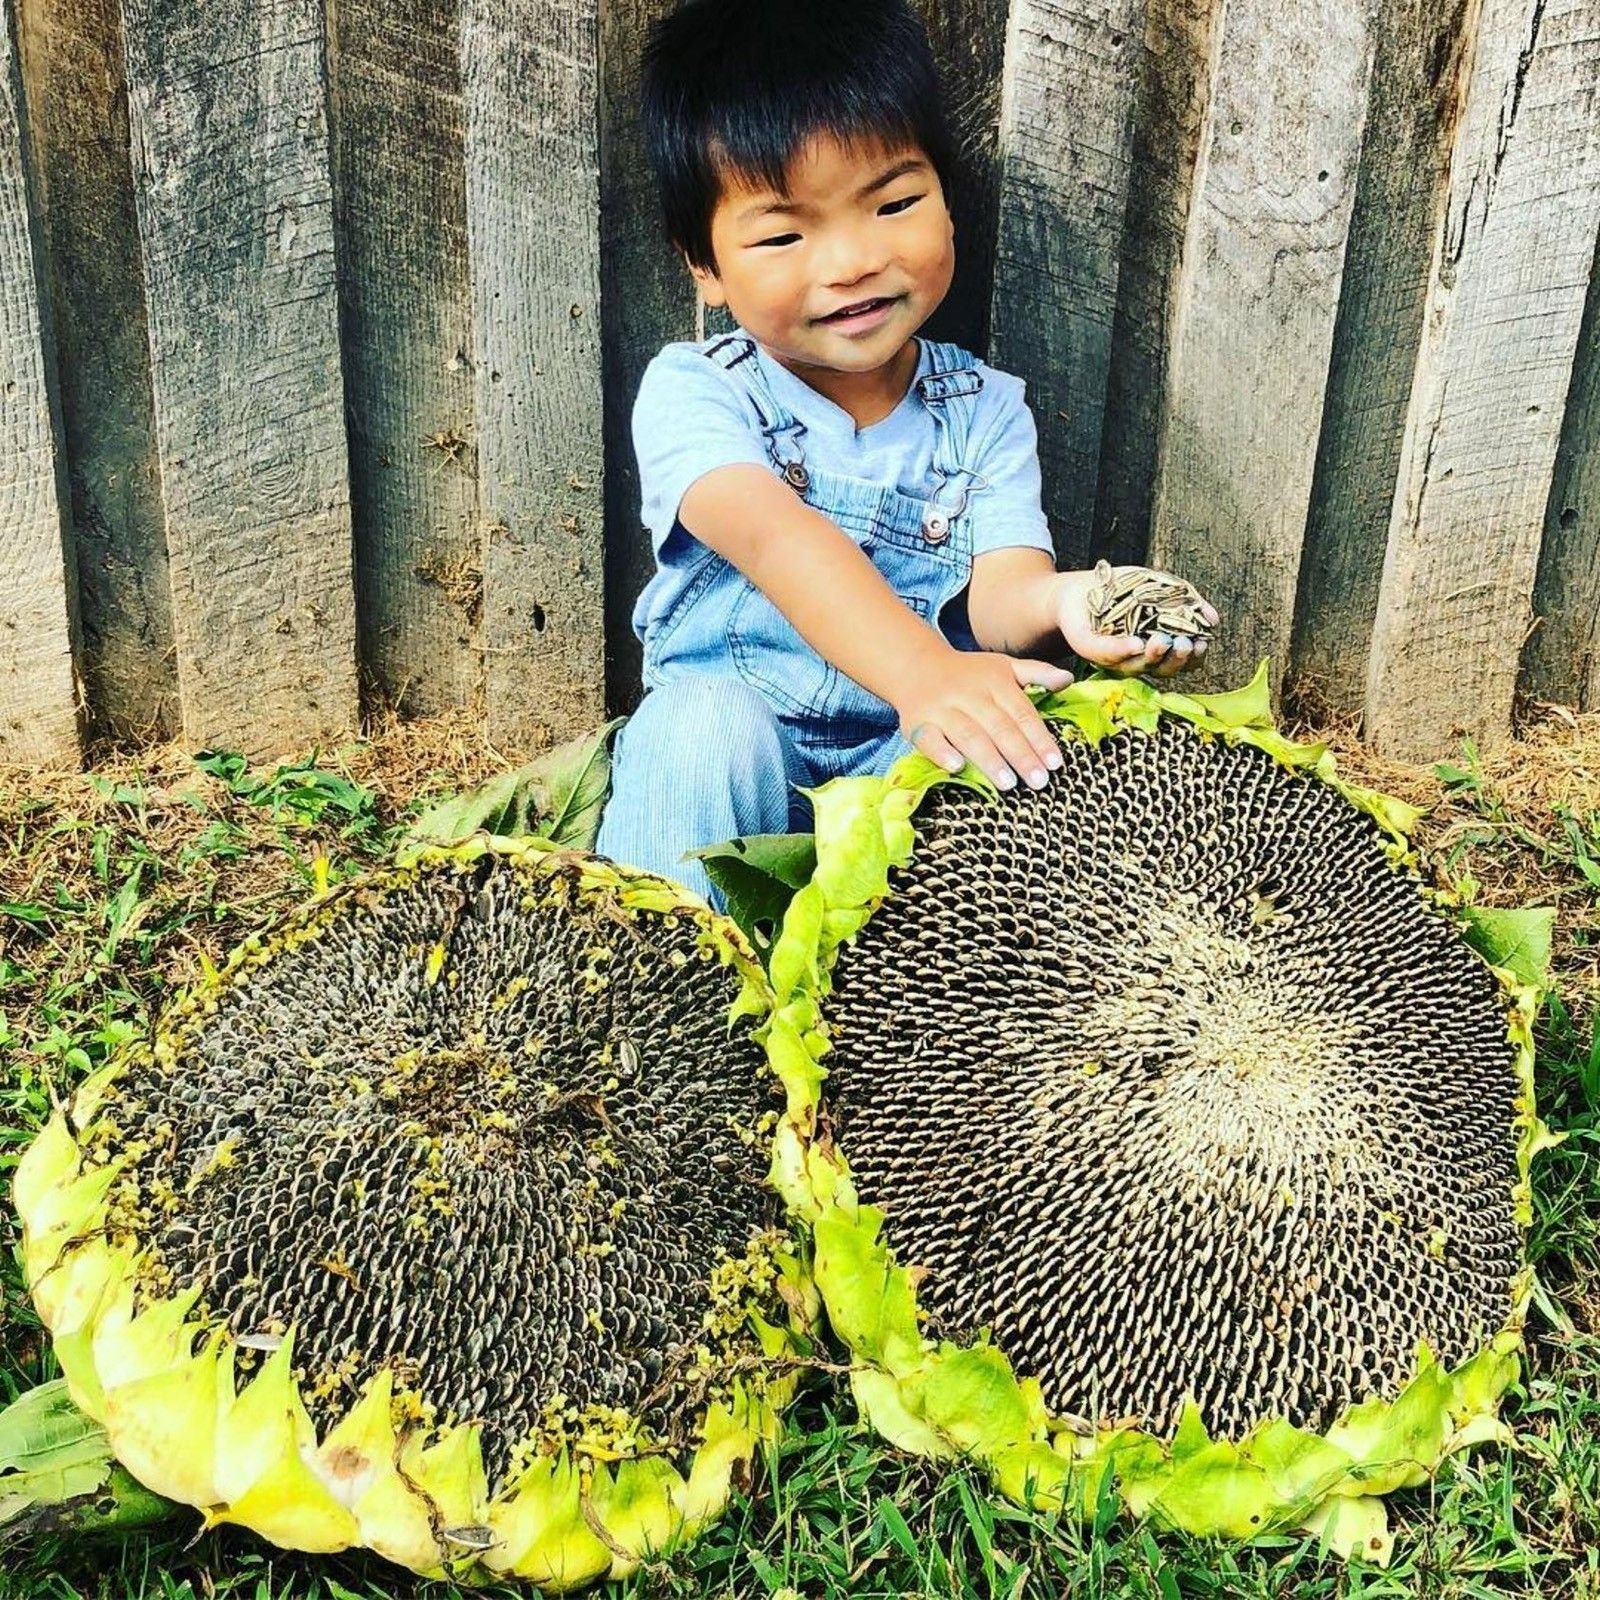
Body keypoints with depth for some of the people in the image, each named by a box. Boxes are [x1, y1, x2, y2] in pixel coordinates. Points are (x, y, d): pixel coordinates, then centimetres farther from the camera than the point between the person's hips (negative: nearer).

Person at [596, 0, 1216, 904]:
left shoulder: (985, 412, 1)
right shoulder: (693, 394, -10)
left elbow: (999, 581, -15)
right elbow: (775, 538, -30)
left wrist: (1056, 601, -42)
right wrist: (922, 671, -48)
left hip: (907, 759, 2)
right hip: (735, 753, -2)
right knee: (706, 722, -34)